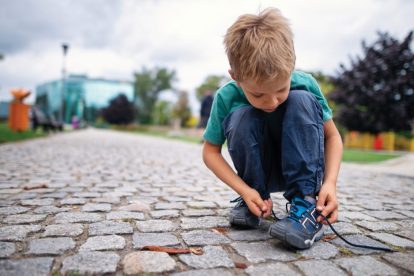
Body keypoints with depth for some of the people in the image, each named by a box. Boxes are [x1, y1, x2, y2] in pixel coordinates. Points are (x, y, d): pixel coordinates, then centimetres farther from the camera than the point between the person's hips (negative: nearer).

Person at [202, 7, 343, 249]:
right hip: (260, 172, 0)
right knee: (242, 117, -29)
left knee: (301, 101, -27)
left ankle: (307, 207, -27)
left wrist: (330, 182, -28)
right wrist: (245, 190, -24)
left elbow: (332, 136, -11)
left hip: (301, 167, 0)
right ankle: (252, 204, -11)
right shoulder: (227, 97, -21)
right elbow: (210, 151, -13)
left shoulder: (305, 85, -20)